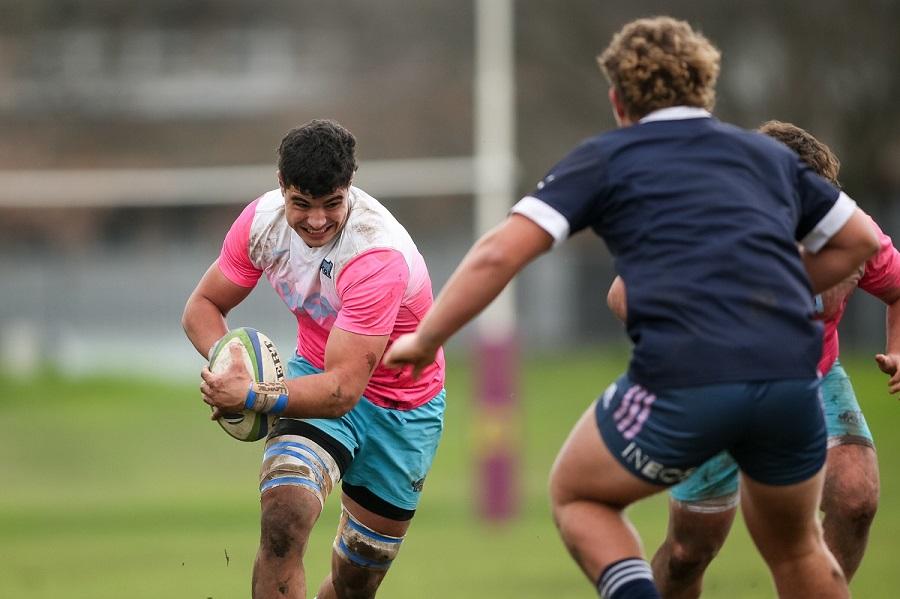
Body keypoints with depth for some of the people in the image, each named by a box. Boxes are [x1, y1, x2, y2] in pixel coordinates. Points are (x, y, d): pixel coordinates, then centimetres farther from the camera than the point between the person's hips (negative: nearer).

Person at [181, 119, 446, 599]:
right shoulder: (263, 219, -17)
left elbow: (343, 389, -35)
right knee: (284, 512, -29)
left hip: (401, 403, -2)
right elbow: (203, 306, -4)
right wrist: (231, 364, -25)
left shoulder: (378, 256, -33)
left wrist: (253, 397, -45)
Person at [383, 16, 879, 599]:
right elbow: (861, 241, 32)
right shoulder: (768, 155, 23)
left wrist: (423, 342, 14)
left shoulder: (608, 158, 13)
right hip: (792, 380, 4)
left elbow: (499, 253, 4)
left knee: (577, 496, 23)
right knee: (795, 548, 28)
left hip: (683, 379, -4)